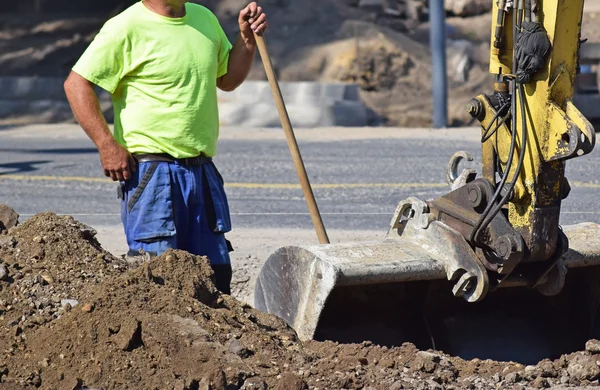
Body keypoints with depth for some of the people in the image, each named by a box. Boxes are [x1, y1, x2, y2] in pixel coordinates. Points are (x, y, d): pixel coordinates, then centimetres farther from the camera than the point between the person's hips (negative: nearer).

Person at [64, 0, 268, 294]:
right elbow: (77, 83, -12)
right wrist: (106, 145, -17)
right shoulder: (126, 27, -9)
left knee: (216, 271, 9)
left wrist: (247, 39, 8)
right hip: (151, 170, -7)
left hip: (202, 171, 7)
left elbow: (227, 79, 25)